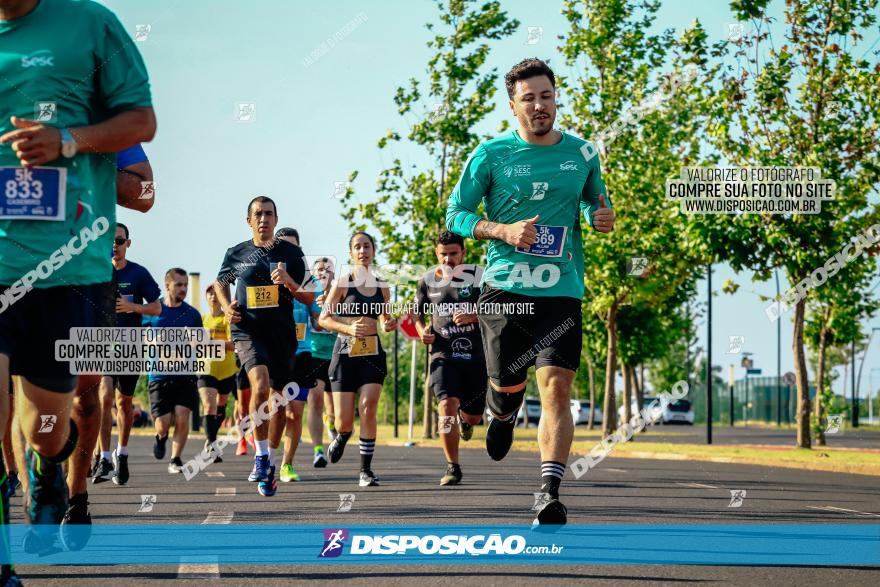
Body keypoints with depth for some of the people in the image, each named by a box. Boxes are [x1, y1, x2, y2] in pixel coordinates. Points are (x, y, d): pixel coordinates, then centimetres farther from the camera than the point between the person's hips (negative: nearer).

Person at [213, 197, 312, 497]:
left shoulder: (291, 253, 4)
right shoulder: (236, 254, 6)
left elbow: (310, 298, 5)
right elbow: (220, 283, 24)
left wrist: (289, 282, -14)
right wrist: (227, 306, 4)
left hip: (283, 334, 2)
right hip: (248, 331, -2)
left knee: (278, 400, 9)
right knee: (260, 384, -27)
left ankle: (268, 461, 26)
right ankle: (261, 455, -18)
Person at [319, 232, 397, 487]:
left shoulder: (381, 287, 10)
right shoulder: (343, 283, -1)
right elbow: (323, 319, -3)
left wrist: (390, 324, 1)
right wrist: (349, 328, -18)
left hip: (373, 354, 2)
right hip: (345, 352, -2)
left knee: (368, 406, -16)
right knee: (344, 420, -4)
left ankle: (366, 470, -8)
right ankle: (342, 436, 35)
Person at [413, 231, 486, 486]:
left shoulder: (477, 277, -1)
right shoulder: (428, 281, 4)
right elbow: (417, 312, 19)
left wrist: (473, 316, -20)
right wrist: (422, 330, -2)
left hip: (476, 356, 0)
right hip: (443, 355, 0)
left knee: (474, 417, 10)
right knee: (447, 405, -22)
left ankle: (464, 418, 51)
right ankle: (452, 467, -12)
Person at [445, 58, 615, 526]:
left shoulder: (580, 153, 9)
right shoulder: (492, 154, 1)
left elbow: (595, 202, 25)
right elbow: (455, 213, 3)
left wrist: (602, 218, 0)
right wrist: (505, 231, -14)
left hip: (561, 291, 1)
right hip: (503, 288, 0)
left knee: (555, 388, -14)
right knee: (507, 386, 8)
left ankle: (550, 495, -16)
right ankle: (503, 415, 47)